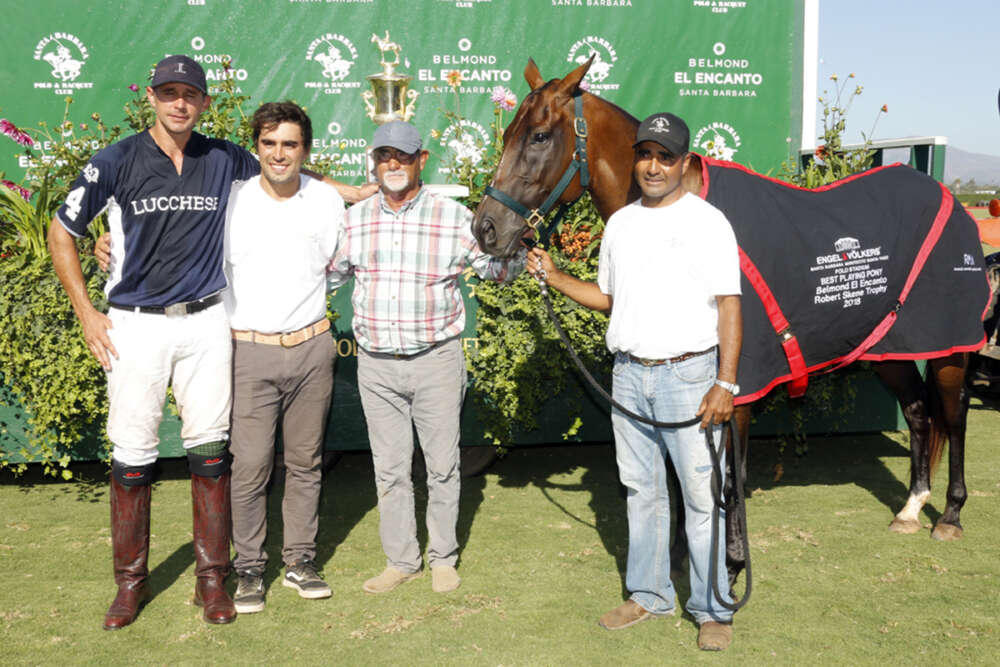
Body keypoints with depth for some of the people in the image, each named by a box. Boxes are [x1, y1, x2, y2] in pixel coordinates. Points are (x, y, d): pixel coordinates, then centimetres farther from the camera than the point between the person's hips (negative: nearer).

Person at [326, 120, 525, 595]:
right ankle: (400, 560, 24)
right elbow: (326, 274, 16)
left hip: (436, 361, -2)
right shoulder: (354, 219, 5)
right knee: (390, 468, 10)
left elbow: (496, 267, 3)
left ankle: (443, 557, 24)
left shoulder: (453, 217, -3)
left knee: (442, 466, 7)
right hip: (376, 365, 2)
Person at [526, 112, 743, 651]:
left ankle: (713, 609, 14)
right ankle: (648, 594, 28)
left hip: (688, 375, -5)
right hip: (628, 375, 5)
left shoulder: (707, 222, -6)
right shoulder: (620, 223, 11)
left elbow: (728, 306, -9)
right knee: (641, 491, 14)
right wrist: (552, 276, 7)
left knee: (702, 497, 1)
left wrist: (725, 383, -16)